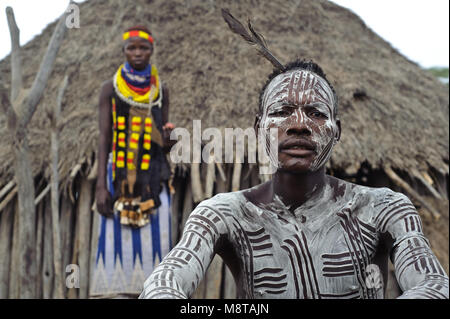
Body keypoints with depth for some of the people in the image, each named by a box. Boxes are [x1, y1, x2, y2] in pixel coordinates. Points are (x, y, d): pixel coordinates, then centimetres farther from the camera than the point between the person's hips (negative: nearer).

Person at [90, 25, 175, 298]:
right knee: (116, 241, -8)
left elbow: (164, 142, 14)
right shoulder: (111, 89, 6)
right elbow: (104, 138, 2)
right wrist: (101, 186, -7)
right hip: (120, 176, -1)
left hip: (153, 177, 2)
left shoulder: (161, 91, 11)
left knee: (155, 241, -5)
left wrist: (168, 138, -12)